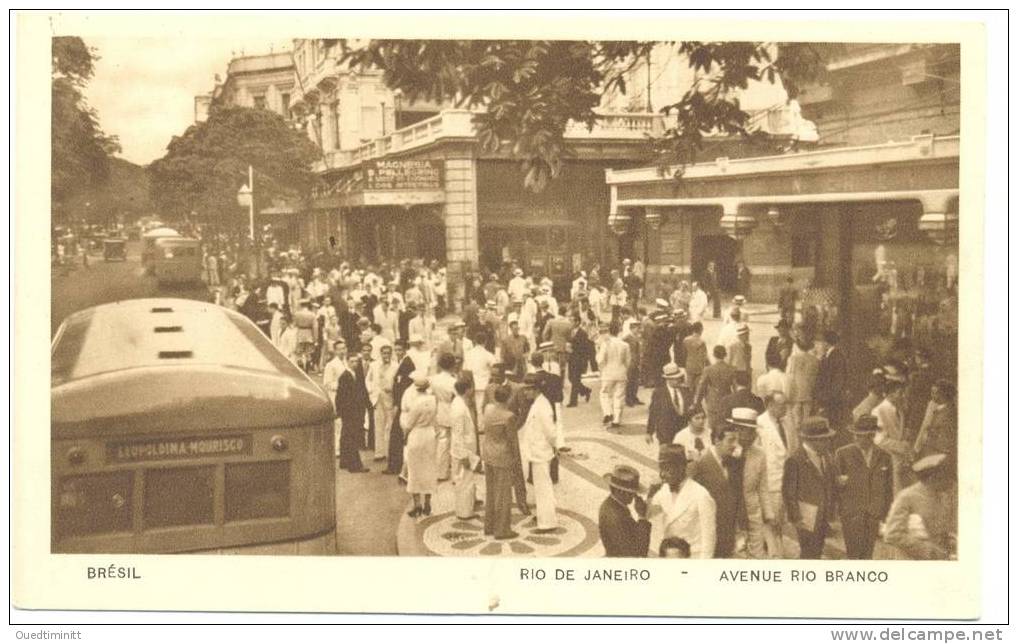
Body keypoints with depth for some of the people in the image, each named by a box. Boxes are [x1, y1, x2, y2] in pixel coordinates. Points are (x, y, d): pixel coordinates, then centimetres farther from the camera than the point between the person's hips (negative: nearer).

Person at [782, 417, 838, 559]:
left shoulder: (825, 455, 5)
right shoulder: (795, 460, -18)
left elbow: (829, 482, 14)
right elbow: (788, 491, -15)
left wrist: (830, 512, 10)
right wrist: (796, 518, -14)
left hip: (823, 517, 7)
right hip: (807, 517, -7)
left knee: (817, 553, 15)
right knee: (808, 554, -3)